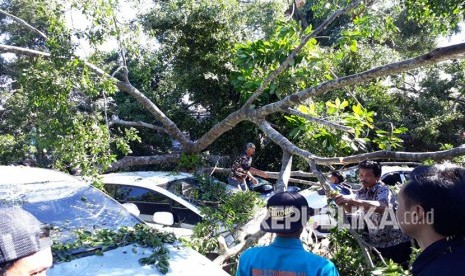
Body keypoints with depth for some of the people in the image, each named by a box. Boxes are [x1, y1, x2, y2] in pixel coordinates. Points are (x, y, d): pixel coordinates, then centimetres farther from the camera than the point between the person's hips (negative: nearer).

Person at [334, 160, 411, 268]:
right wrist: (342, 202, -15)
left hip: (396, 244, -6)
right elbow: (351, 209, 8)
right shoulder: (361, 192, 2)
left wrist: (353, 200, -49)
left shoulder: (383, 190, -19)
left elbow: (383, 207, -41)